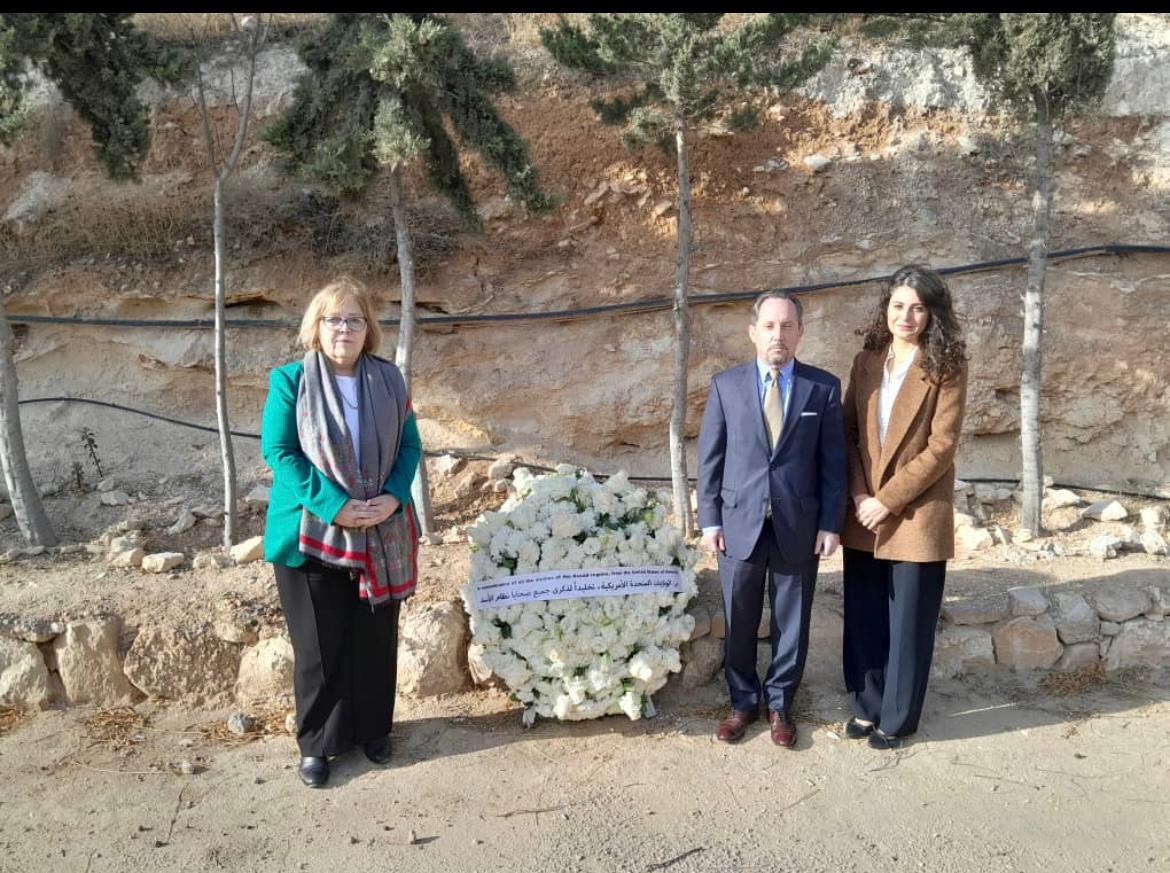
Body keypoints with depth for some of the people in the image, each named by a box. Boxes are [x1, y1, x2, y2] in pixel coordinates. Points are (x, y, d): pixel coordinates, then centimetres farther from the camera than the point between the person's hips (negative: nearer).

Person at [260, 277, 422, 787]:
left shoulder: (388, 379, 3)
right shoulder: (290, 381, -6)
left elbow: (409, 444, 5)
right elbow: (277, 451, -10)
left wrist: (392, 497, -12)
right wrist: (335, 506, -19)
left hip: (381, 534, 3)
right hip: (311, 534, -3)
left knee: (375, 638, 13)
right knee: (319, 646, 6)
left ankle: (373, 730, 32)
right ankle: (317, 743, 24)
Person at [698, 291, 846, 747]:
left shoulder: (824, 387, 1)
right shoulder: (726, 384, 2)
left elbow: (833, 462, 2)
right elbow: (710, 457, 3)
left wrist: (830, 523, -3)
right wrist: (710, 519, -1)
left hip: (798, 527, 0)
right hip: (739, 523, 0)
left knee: (791, 623, 11)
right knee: (738, 622, 11)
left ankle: (779, 703, 29)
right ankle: (742, 701, 29)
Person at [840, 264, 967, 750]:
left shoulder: (946, 368, -7)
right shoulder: (866, 361, 6)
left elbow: (940, 447, -12)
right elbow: (848, 433, 6)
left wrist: (887, 500, -14)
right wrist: (859, 495, -6)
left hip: (917, 516, -4)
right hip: (863, 515, 4)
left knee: (907, 624, 7)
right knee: (863, 618, 12)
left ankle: (897, 718, 22)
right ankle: (867, 706, 28)